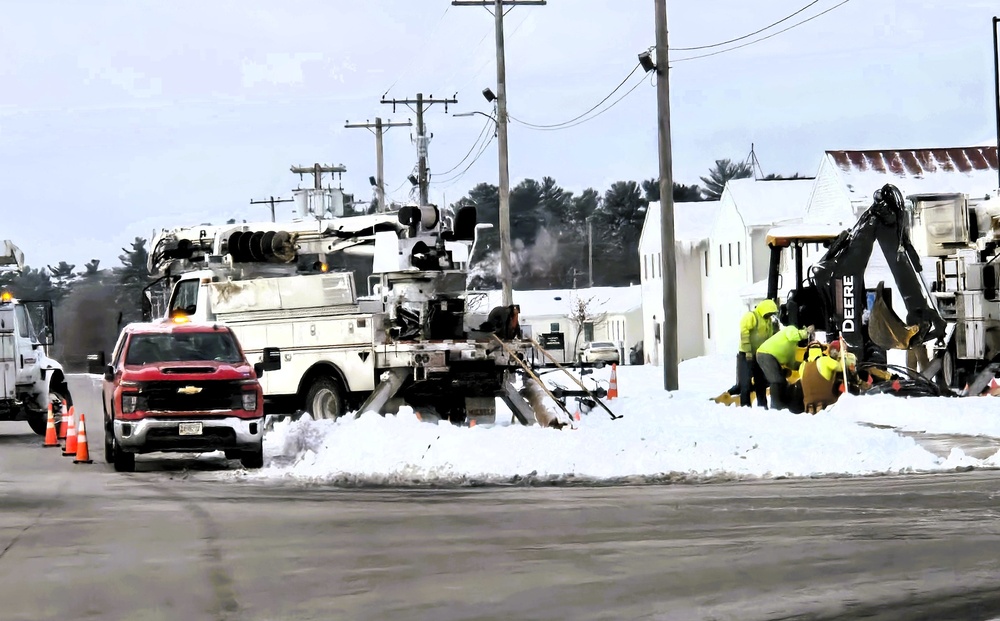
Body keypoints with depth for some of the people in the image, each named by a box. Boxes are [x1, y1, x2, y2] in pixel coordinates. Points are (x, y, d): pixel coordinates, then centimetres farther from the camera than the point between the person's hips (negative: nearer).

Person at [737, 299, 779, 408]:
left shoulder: (768, 321, 14)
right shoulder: (751, 317, -12)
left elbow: (769, 338, 19)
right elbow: (744, 332, -21)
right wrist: (748, 351, -24)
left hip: (761, 355, 8)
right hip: (747, 355, -8)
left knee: (761, 382, 11)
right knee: (746, 381, -9)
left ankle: (762, 405, 18)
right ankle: (745, 405, -7)